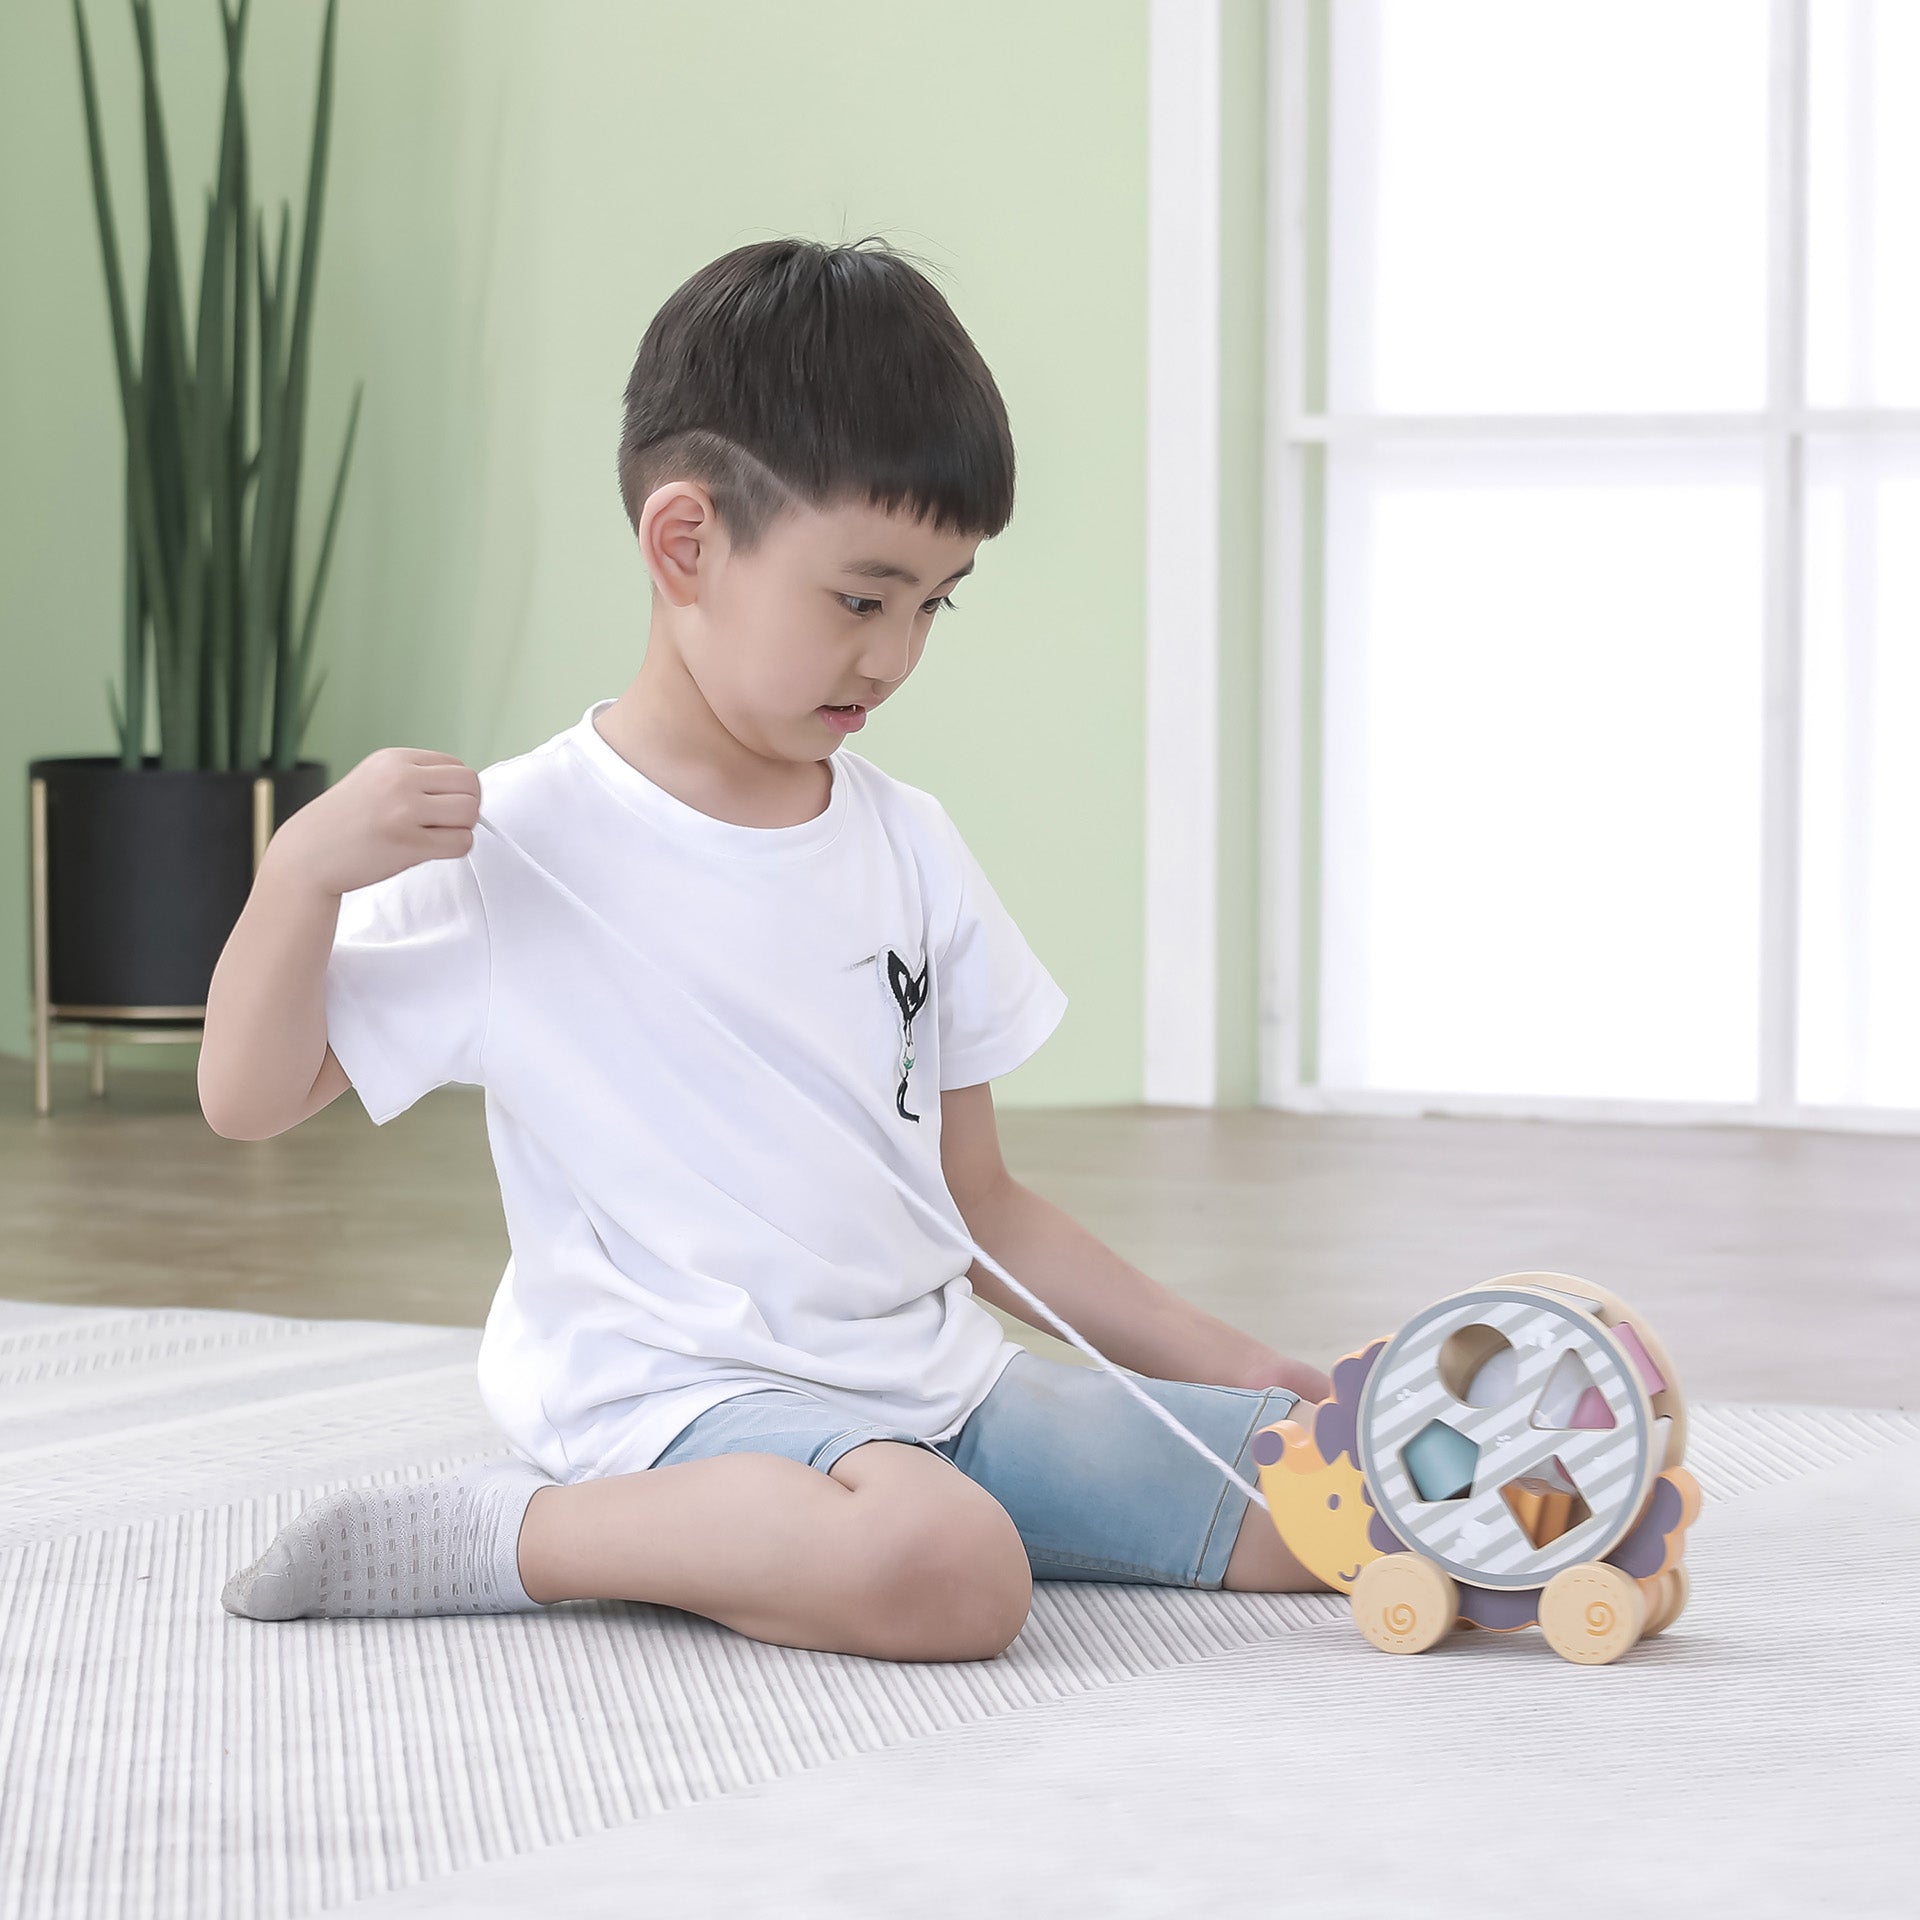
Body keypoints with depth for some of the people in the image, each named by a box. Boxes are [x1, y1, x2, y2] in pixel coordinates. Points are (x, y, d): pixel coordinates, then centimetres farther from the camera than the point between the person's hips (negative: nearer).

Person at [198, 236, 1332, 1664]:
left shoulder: (908, 844, 13)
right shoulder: (520, 847, -5)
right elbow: (251, 1100, -3)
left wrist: (1209, 1361, 11)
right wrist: (304, 869, -20)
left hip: (939, 1378, 8)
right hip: (681, 1399, -8)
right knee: (945, 1571, -37)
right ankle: (500, 1535, -14)